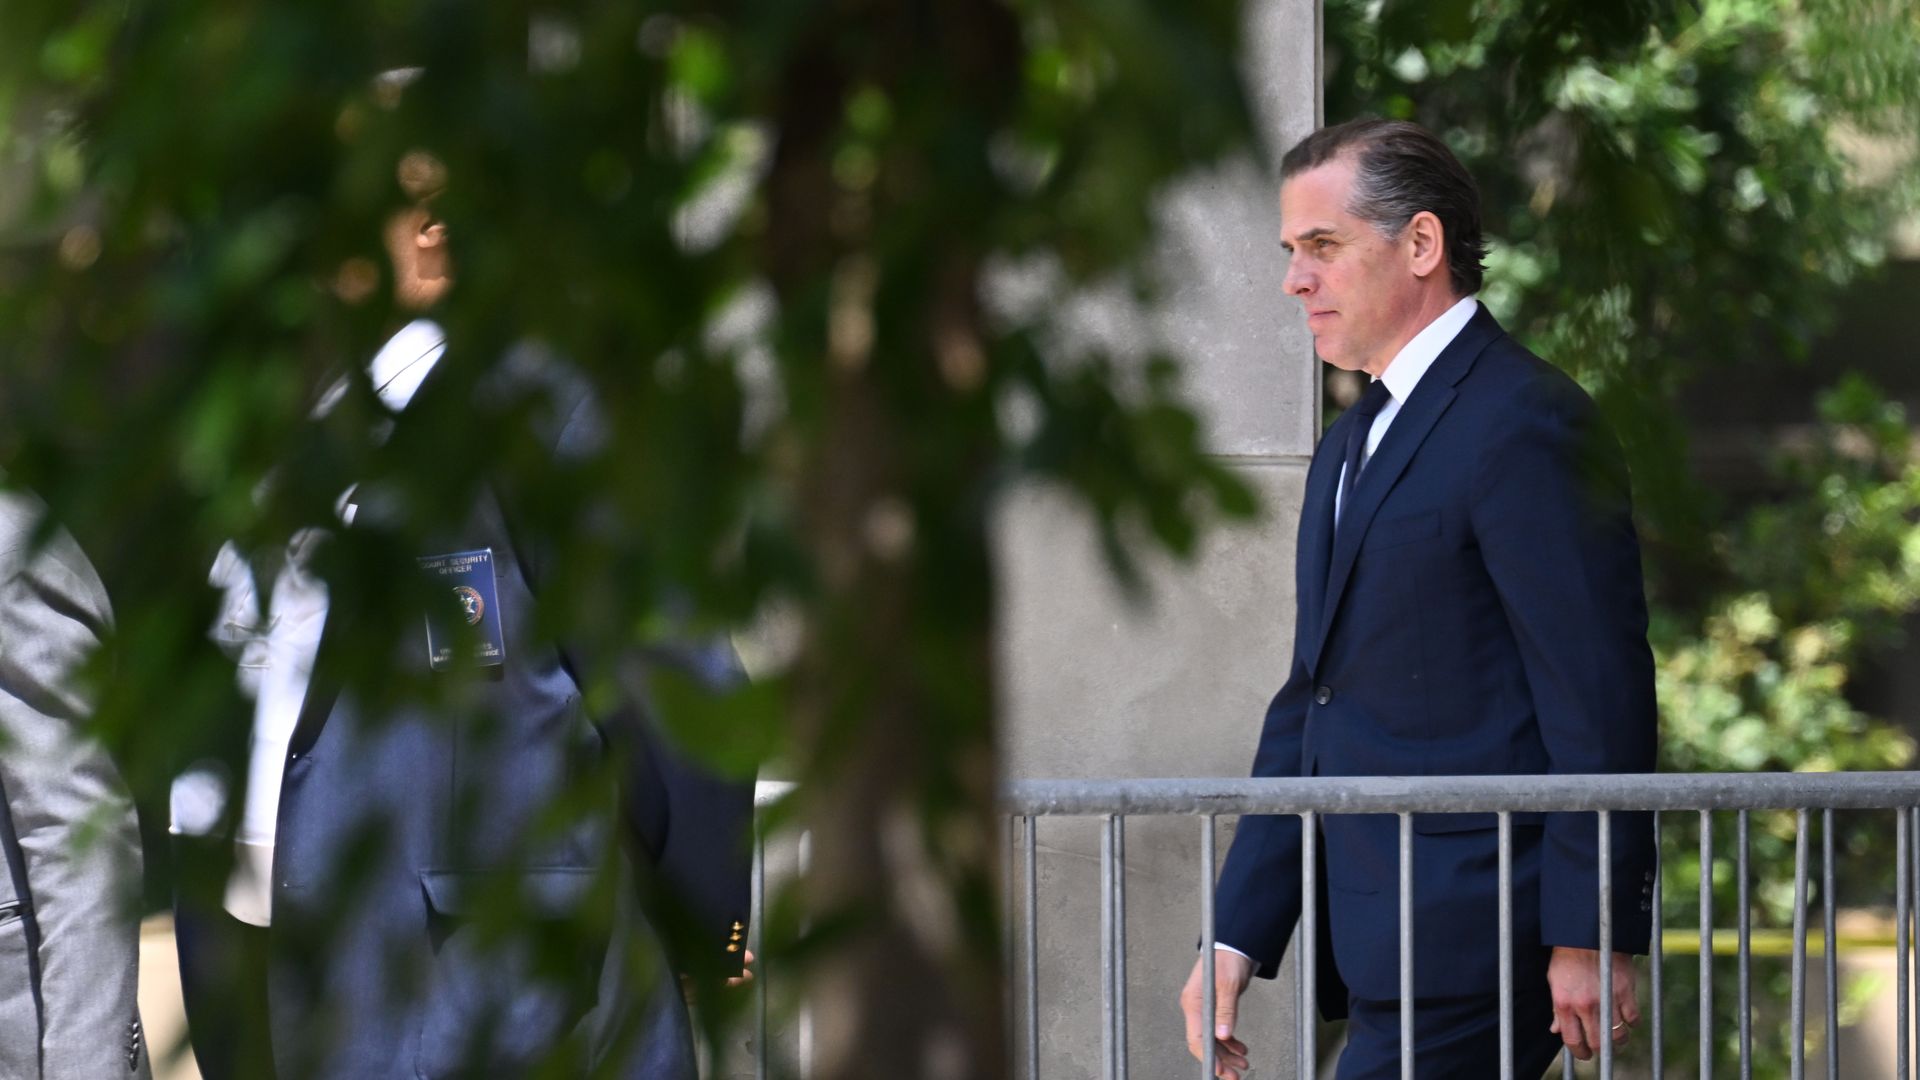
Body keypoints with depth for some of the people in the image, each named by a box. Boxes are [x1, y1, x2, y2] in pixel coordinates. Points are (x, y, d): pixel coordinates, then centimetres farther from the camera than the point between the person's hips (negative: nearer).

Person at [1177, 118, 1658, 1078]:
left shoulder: (1527, 425, -10)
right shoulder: (1353, 443, 20)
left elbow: (1600, 695, -15)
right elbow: (1309, 704, 21)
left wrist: (1589, 937, -17)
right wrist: (1238, 936, 14)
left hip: (1470, 949, -9)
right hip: (1381, 949, 9)